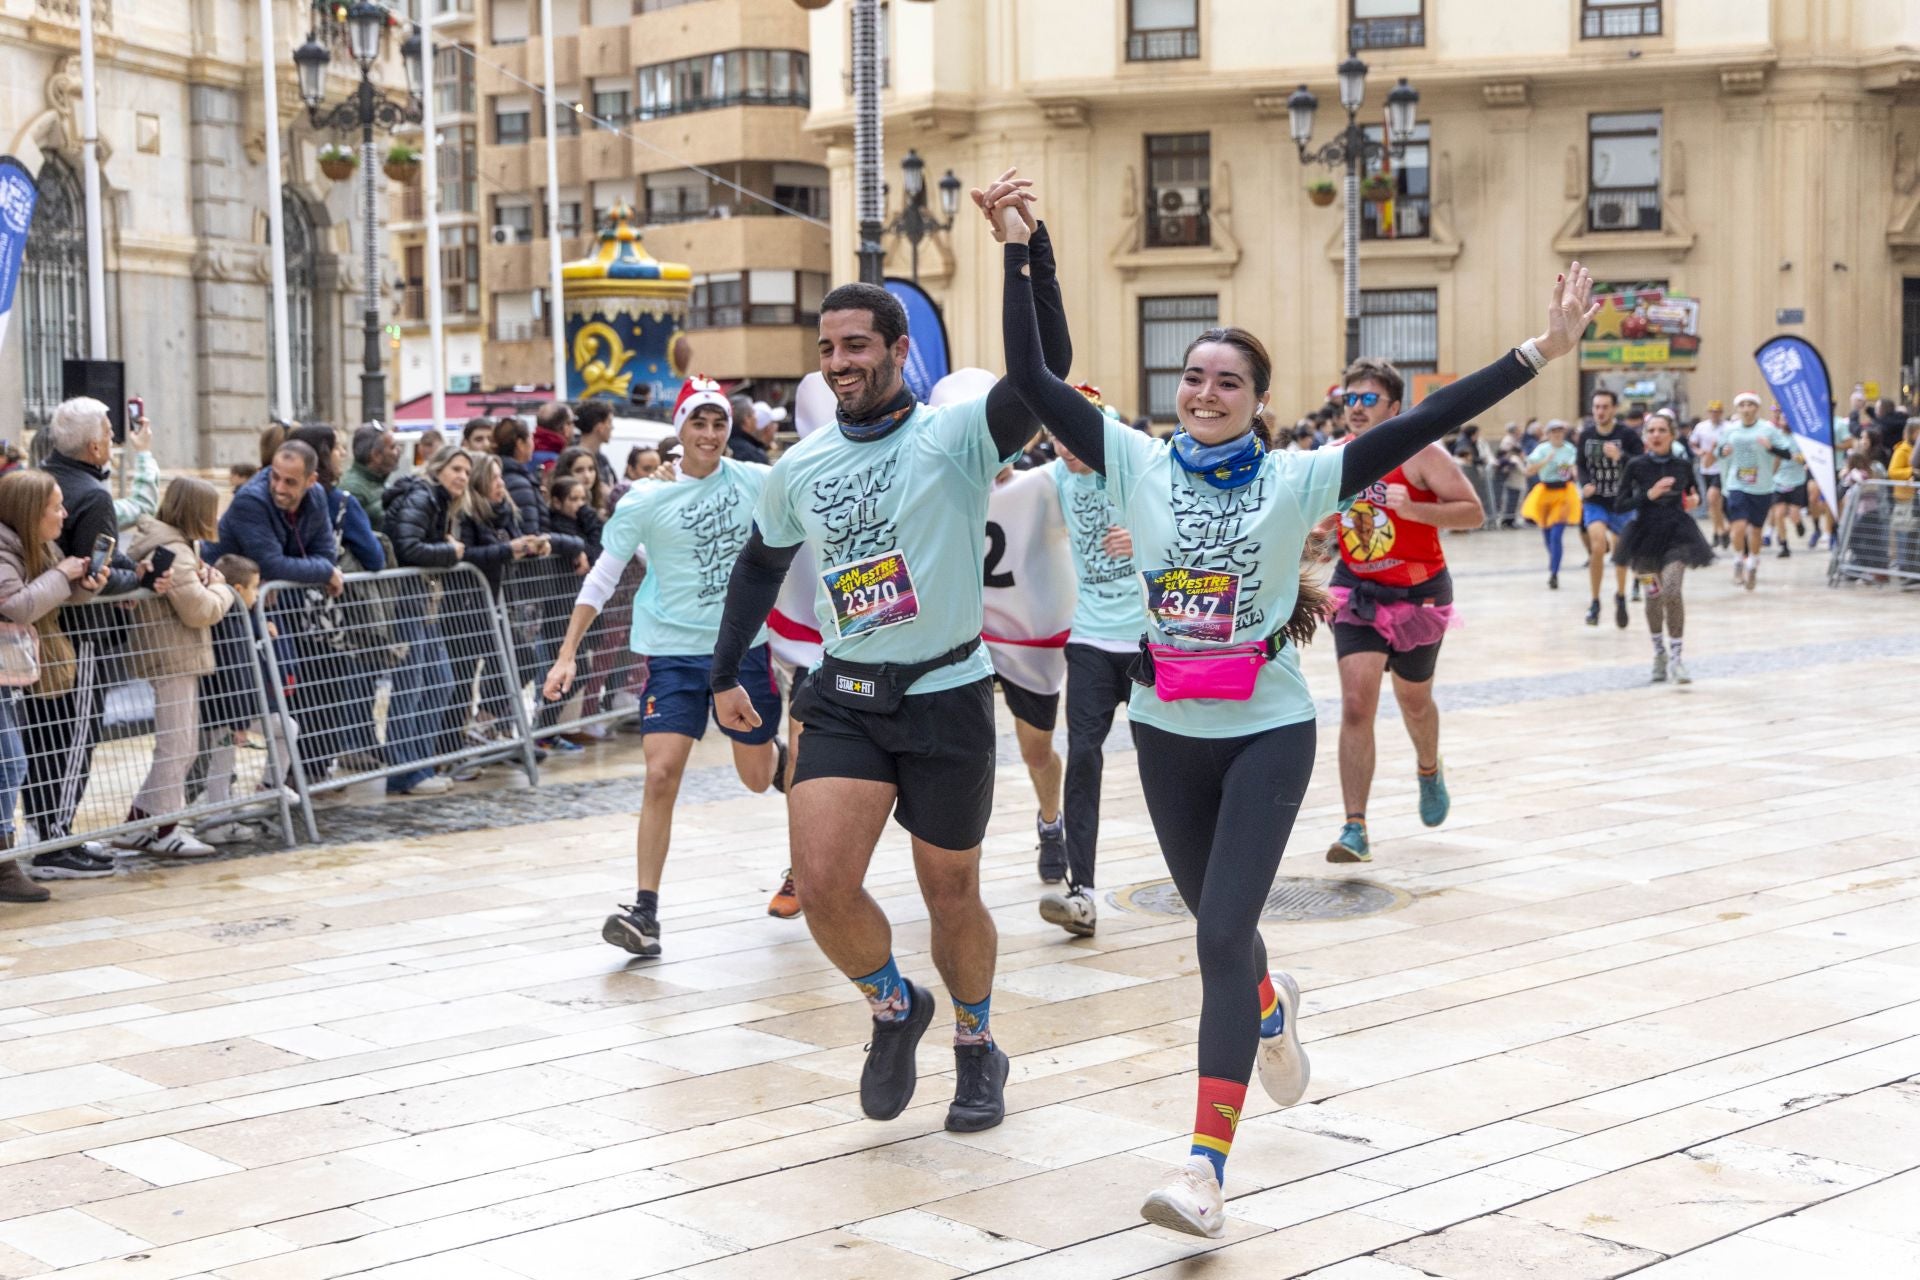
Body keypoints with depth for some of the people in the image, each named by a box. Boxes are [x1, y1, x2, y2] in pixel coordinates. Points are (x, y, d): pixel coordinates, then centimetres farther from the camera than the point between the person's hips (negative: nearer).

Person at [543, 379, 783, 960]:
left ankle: (783, 756, 53)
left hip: (744, 646, 2)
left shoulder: (758, 483, -3)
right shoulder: (647, 501, -7)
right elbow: (601, 578, -2)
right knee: (661, 774, -13)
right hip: (674, 651, -1)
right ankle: (644, 910, -9)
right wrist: (567, 654, -7)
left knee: (757, 776, 14)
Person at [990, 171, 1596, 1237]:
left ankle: (1205, 1169, -13)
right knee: (1218, 923, 21)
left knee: (1222, 935, -13)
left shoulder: (1297, 479, -8)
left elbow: (1422, 423, -14)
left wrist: (1539, 351, -21)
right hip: (1167, 732, 3)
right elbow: (1029, 377, -9)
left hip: (1267, 732, -3)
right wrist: (1016, 246, -14)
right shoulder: (1138, 465, -4)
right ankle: (1272, 1013, 57)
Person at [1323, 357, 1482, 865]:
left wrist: (1414, 508, -32)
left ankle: (1429, 770, 53)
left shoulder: (1420, 454, -16)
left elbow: (1474, 513, -19)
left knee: (1413, 699, 18)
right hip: (1358, 591, 2)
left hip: (1419, 593, -2)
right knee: (1356, 704, -14)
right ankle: (1355, 829, -13)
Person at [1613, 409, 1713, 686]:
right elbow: (1622, 503, -6)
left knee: (1672, 592, -19)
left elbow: (1695, 492, 17)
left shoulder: (1682, 465, 0)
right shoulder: (1636, 465, -5)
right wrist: (1650, 494, -19)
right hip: (1646, 534, 1)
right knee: (1652, 598, 12)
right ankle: (1659, 653, 33)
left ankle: (1675, 656, -12)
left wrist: (1695, 500, -6)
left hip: (1677, 534, -1)